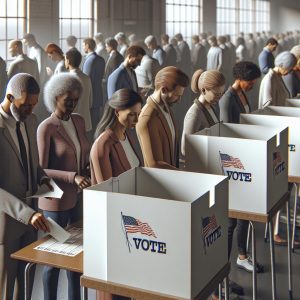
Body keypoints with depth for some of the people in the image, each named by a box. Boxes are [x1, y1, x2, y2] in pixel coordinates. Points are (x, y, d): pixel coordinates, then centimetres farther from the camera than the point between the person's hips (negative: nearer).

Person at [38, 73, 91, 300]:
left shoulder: (79, 121, 5)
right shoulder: (46, 128, -15)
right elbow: (40, 171, -17)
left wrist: (89, 170, -1)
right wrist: (73, 177, -29)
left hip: (79, 196, 6)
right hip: (57, 200, -6)